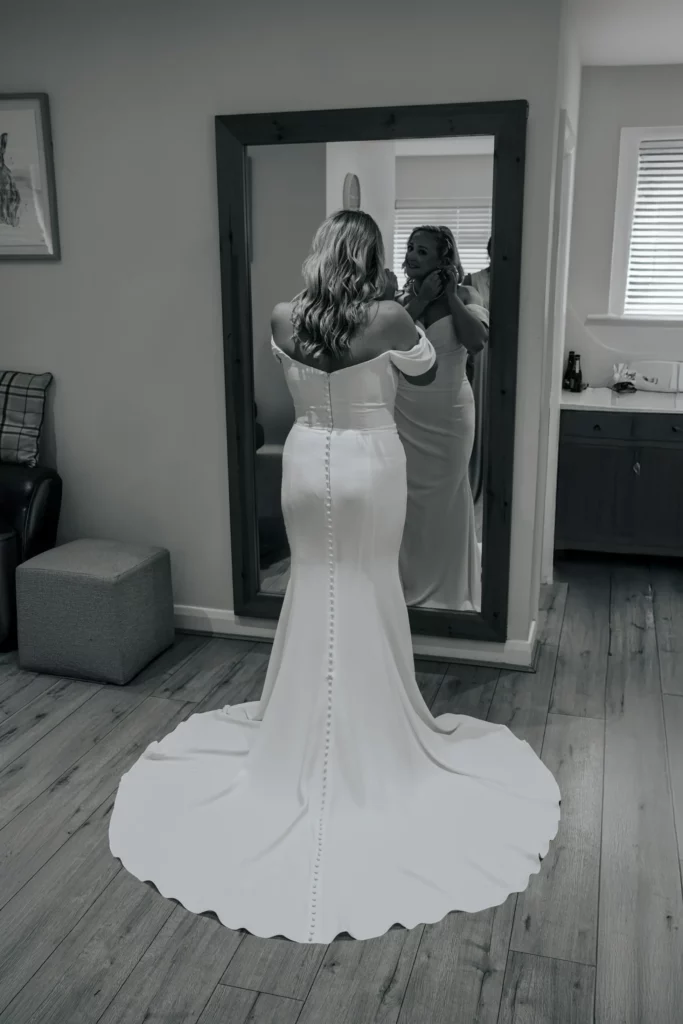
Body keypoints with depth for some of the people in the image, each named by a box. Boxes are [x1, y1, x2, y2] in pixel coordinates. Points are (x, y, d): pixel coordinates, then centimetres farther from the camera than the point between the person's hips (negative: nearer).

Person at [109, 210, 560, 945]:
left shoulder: (283, 321, -4)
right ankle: (373, 735, 24)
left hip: (307, 462, 3)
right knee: (370, 592, 11)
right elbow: (426, 375, 6)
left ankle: (304, 735, 27)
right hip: (369, 465, -3)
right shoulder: (388, 320, -14)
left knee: (313, 588, 15)